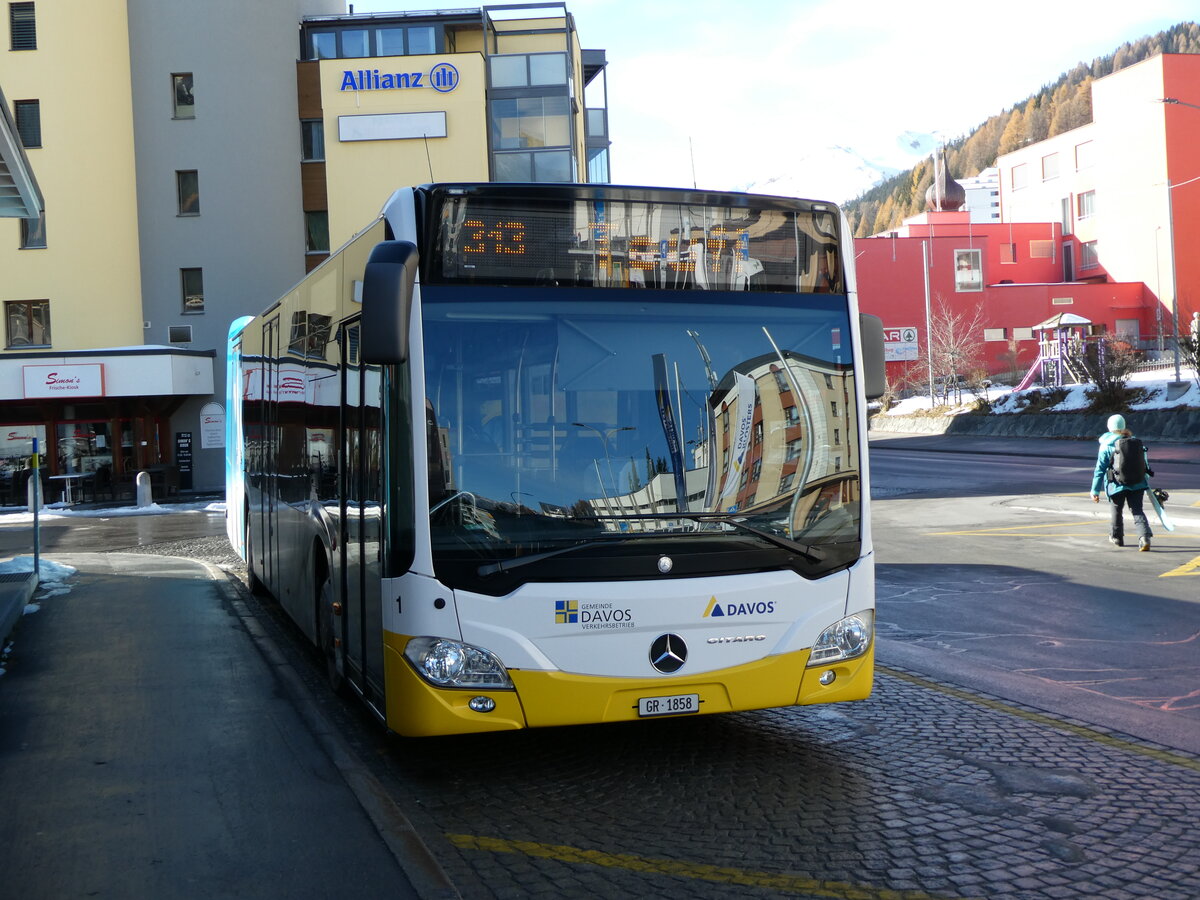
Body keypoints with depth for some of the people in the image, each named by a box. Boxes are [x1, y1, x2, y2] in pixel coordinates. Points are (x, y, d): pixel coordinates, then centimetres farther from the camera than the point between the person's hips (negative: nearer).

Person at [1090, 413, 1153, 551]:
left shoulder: (1106, 445, -5)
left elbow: (1100, 469, -6)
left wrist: (1095, 490, -3)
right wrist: (1146, 482, 27)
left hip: (1117, 485, -2)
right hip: (1137, 483, 2)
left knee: (1116, 510, 18)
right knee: (1137, 510, 3)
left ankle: (1116, 537, 32)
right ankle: (1144, 537, -19)